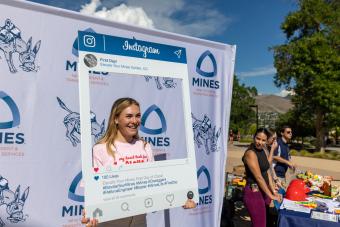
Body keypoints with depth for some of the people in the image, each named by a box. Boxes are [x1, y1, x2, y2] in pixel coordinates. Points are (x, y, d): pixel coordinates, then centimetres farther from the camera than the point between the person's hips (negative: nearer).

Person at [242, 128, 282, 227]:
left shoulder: (263, 151, 10)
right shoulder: (250, 153, -18)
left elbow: (267, 172, 12)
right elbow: (259, 177, -18)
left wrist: (273, 191, 9)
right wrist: (270, 195, -12)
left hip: (264, 191, 9)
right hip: (254, 192, -9)